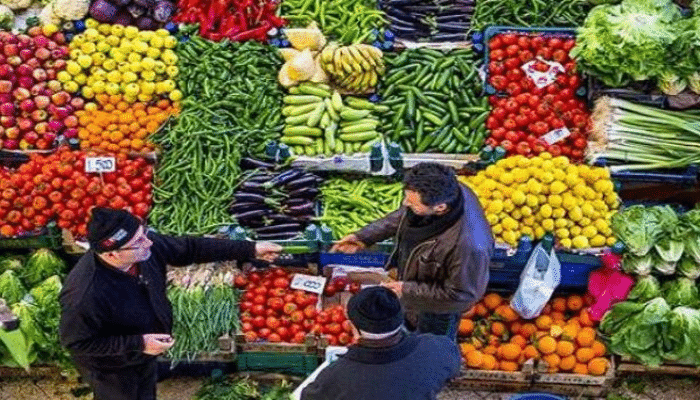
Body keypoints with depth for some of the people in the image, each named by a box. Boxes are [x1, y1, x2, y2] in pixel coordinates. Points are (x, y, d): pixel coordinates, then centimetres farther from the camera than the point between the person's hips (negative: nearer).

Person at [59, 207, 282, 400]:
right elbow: (75, 341, -28)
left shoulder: (146, 247, -24)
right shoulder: (85, 294, -42)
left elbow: (190, 248, -10)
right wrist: (138, 344, -32)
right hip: (112, 370, -6)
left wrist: (250, 250, -9)